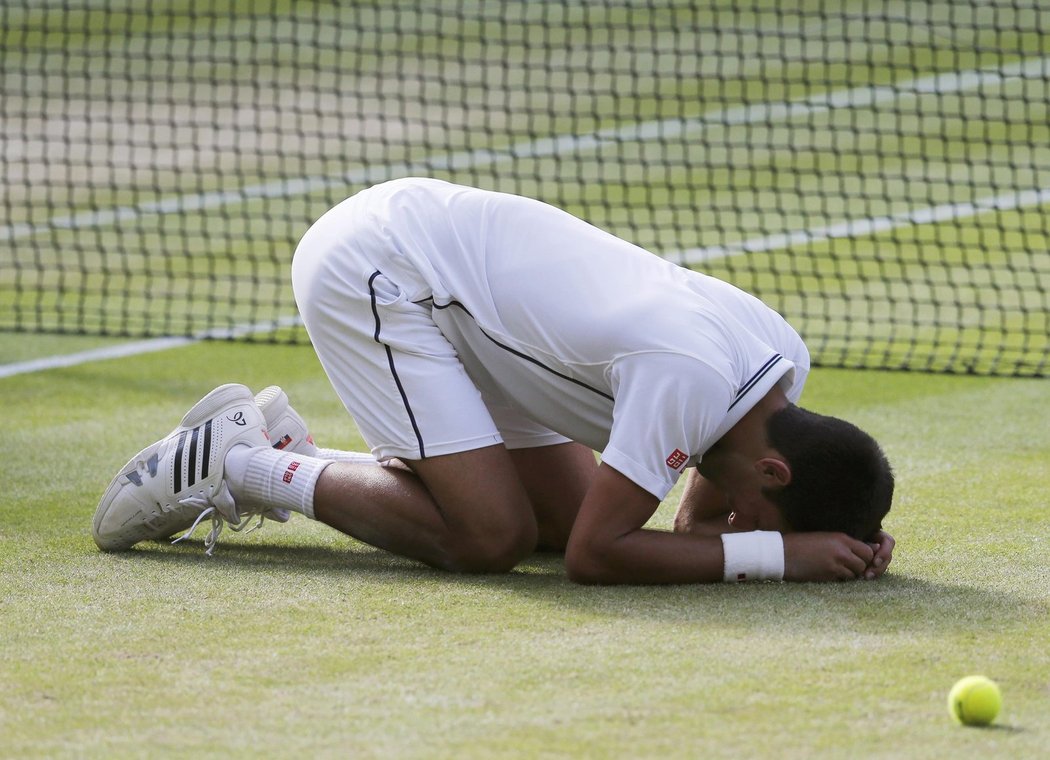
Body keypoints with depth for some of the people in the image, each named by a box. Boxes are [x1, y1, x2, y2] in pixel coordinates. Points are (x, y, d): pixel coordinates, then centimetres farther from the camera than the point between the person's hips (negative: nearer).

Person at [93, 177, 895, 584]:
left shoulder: (787, 362, -5)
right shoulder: (687, 379, -31)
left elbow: (699, 525, 6)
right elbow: (598, 556, -27)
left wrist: (843, 536, -11)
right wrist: (779, 553, -25)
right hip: (370, 265, -9)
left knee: (563, 515, 6)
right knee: (492, 536, -17)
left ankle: (279, 446, 16)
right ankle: (231, 464, -1)